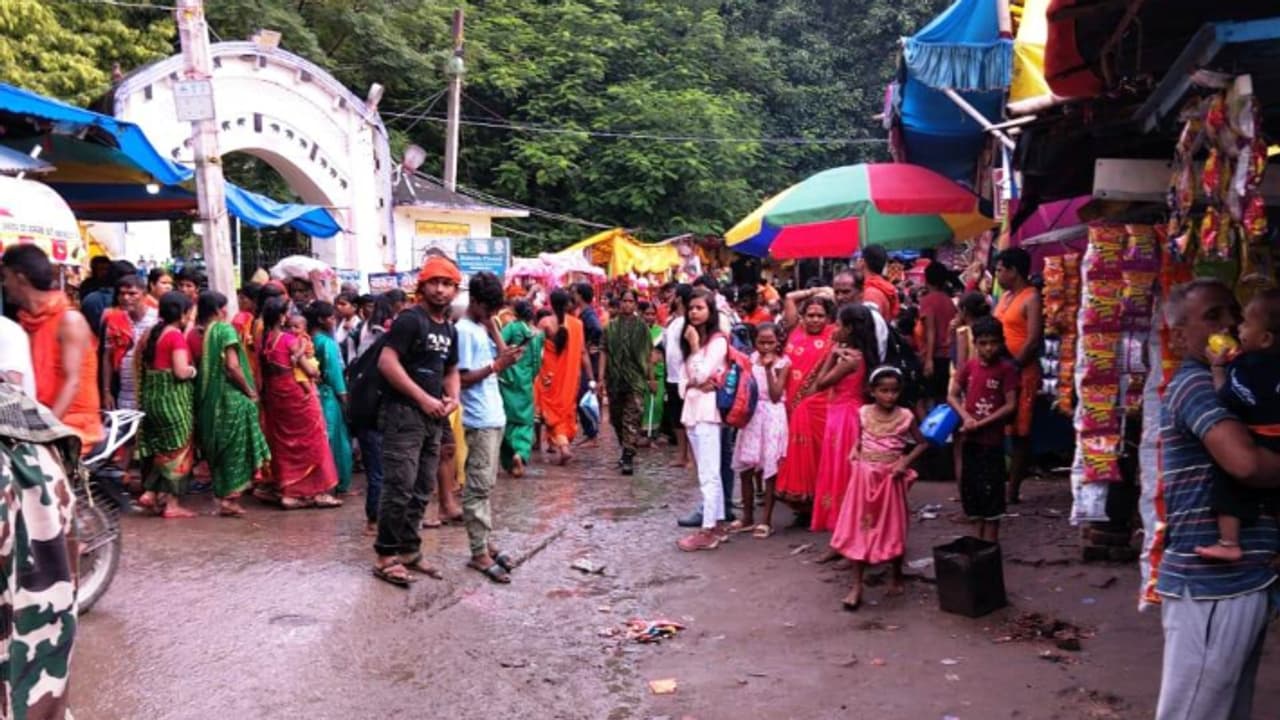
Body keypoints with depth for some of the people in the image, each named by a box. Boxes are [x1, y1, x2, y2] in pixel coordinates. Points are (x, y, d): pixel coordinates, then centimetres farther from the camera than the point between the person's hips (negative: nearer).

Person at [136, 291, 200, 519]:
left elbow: (143, 364, 17)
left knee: (159, 447, 18)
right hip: (172, 396, -8)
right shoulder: (176, 336, -13)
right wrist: (194, 370, -1)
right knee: (177, 448, 1)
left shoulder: (153, 333, 12)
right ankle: (172, 504, 5)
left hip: (151, 394, 8)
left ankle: (150, 493, 12)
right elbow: (181, 371, -20)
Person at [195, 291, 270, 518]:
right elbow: (232, 366, -18)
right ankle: (230, 498, 2)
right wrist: (250, 390, -8)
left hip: (207, 398, 6)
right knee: (235, 446, 3)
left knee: (218, 447, 14)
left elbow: (200, 366, 6)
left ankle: (221, 496, 18)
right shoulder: (225, 329, -10)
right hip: (231, 396, -6)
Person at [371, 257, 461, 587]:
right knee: (399, 489, -8)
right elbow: (386, 362, -18)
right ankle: (386, 557, 0)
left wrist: (453, 397, 5)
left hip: (433, 419, 8)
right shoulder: (410, 320, -9)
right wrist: (423, 398, -18)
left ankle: (409, 550, 23)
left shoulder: (450, 330, 15)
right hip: (403, 414, -8)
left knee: (421, 491, 13)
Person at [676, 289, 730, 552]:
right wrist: (692, 385, -7)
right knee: (707, 472, 11)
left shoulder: (718, 340, -9)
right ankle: (716, 524, 17)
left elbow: (702, 375, -16)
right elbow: (684, 380, 14)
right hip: (692, 409, 9)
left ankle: (708, 530, -8)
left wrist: (694, 346, -10)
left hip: (707, 410, -9)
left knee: (708, 474, -9)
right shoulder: (690, 339, 17)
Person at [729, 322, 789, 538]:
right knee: (745, 468, 8)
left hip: (771, 416, -5)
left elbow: (775, 396, -16)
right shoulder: (752, 359, 6)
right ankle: (748, 517, 21)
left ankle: (767, 521, 9)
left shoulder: (781, 363, -6)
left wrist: (768, 368, -20)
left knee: (769, 469, 0)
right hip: (750, 414, 5)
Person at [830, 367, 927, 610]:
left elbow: (921, 443, 2)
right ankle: (857, 586, 6)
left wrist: (906, 462, -10)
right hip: (865, 475, 1)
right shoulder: (863, 413, -1)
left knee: (893, 528, 9)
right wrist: (854, 452, -4)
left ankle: (896, 578, 29)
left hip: (891, 478, -1)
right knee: (860, 528, 1)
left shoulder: (905, 416, -6)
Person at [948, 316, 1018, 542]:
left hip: (993, 440, -4)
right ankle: (978, 539, 25)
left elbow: (1011, 405, -11)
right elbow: (952, 395, 5)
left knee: (991, 491, 0)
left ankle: (990, 543, 10)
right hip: (970, 439, 4)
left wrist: (981, 423, -16)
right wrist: (966, 417, -12)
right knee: (970, 488, 11)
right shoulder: (968, 366, 3)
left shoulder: (1006, 369, -8)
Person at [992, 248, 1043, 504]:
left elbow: (1033, 340, -16)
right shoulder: (1005, 296, 16)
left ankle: (1013, 490, 4)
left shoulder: (1031, 298, -9)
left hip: (1022, 373, -8)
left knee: (1019, 432, -1)